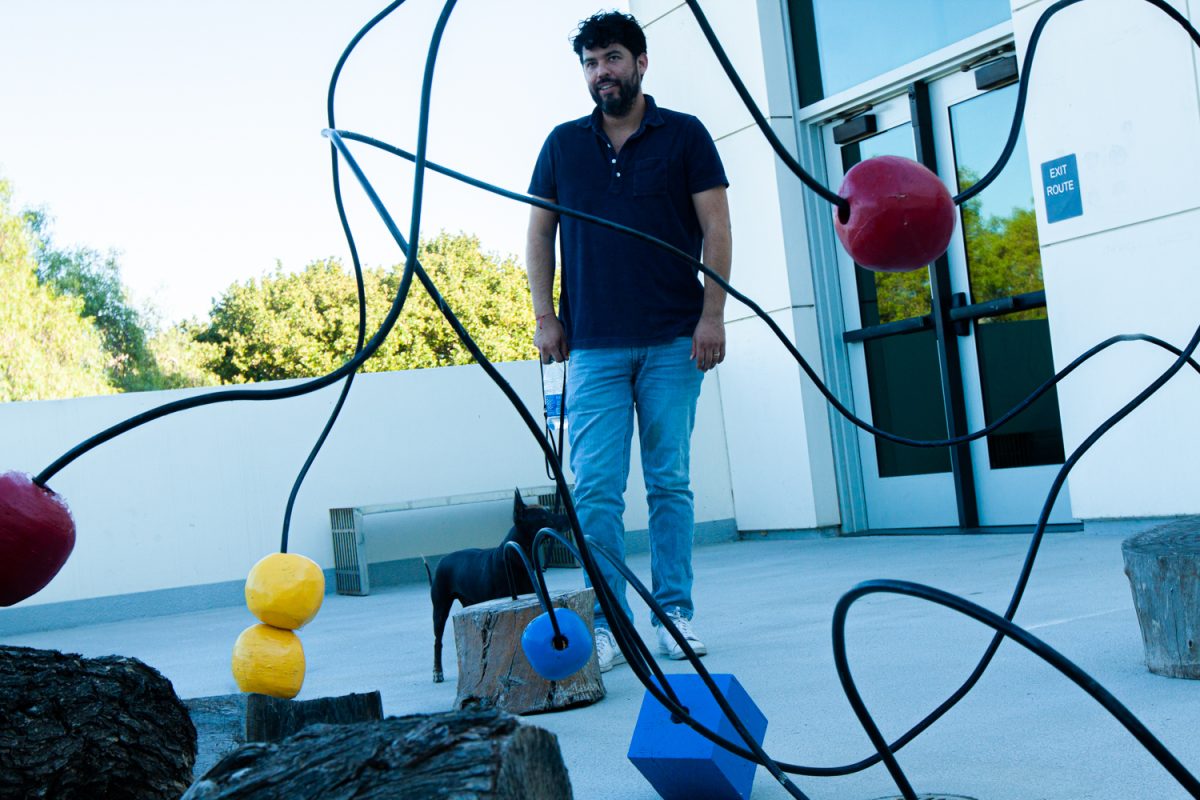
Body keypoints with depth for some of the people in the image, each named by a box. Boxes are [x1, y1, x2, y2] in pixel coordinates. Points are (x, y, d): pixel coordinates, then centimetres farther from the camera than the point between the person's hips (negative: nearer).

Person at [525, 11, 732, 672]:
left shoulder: (683, 135, 6)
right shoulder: (563, 144, 12)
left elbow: (715, 227, 3)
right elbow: (539, 233, 14)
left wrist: (712, 313, -6)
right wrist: (545, 315, 3)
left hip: (673, 342, -1)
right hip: (593, 346, 1)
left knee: (670, 483, 4)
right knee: (595, 488, -4)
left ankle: (675, 614, 13)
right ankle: (607, 624, 3)